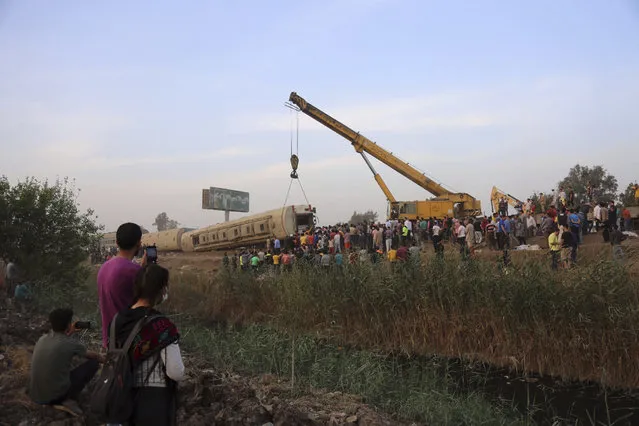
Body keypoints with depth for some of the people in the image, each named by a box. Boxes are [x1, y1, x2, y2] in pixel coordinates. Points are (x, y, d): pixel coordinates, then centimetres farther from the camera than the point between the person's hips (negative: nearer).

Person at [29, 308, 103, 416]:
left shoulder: (42, 339, 3)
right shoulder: (71, 344, -12)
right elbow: (90, 355, 10)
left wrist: (67, 335, 24)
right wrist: (101, 358, 30)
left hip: (35, 395, 7)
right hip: (55, 395, -6)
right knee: (93, 363, 4)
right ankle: (69, 400, -3)